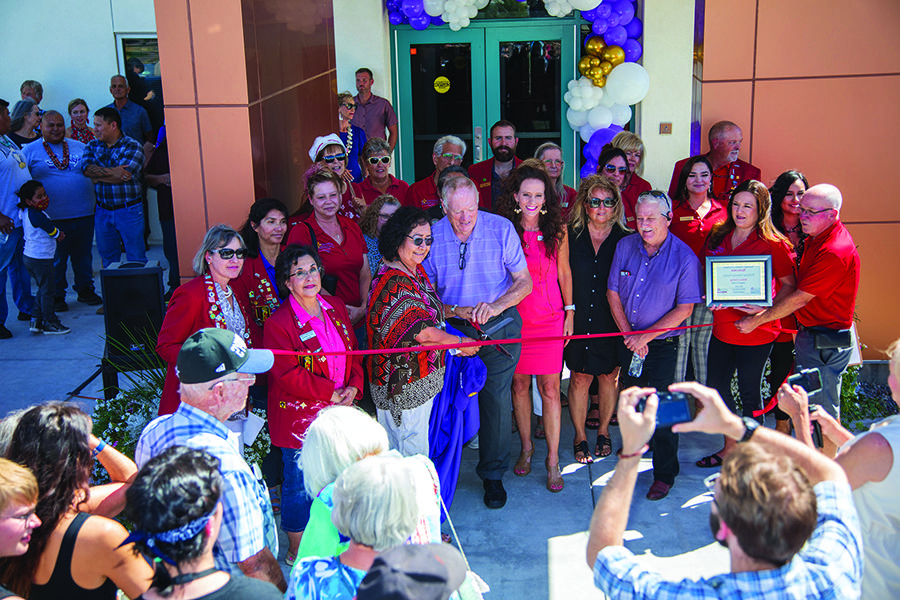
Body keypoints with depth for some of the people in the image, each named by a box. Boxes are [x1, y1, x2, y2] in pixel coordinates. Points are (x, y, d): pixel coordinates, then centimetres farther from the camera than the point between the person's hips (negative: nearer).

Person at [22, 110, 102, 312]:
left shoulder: (80, 147, 12)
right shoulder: (30, 151, 2)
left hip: (84, 214, 3)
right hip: (52, 218, -3)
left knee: (84, 255, 12)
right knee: (55, 259, 3)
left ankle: (85, 289, 27)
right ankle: (56, 295, 17)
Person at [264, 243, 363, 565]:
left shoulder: (336, 308, 6)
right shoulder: (279, 322, -15)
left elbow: (353, 352, 10)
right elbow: (288, 375, -19)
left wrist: (353, 387, -7)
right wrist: (331, 393, -18)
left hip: (338, 412, 6)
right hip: (299, 417, -6)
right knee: (301, 484, 5)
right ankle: (297, 551, 24)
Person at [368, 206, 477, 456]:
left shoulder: (417, 271, 8)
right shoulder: (393, 283, -23)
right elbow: (421, 331, -24)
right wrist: (460, 342, -10)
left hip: (423, 377, 10)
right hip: (405, 383, -10)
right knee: (413, 456, 0)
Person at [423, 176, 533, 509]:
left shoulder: (501, 228, -8)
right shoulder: (432, 236, -5)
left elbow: (524, 282, -4)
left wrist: (495, 307, -21)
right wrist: (453, 311, -18)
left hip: (499, 326, -1)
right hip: (453, 329, 1)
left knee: (496, 400, 0)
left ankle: (492, 475, 18)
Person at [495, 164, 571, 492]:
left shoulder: (557, 230, 2)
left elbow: (564, 272, 10)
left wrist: (570, 311, 9)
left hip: (550, 318, 0)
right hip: (514, 317, 0)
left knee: (549, 387, -1)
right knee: (520, 383, 9)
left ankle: (553, 460, 6)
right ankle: (526, 446, 27)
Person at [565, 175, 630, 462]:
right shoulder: (570, 236, -1)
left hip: (612, 322, 0)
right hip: (578, 321, 0)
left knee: (608, 376, 10)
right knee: (580, 377, 4)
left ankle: (603, 432, 31)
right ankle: (580, 438, 20)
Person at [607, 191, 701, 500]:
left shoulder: (684, 257, -13)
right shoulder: (625, 246, -1)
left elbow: (684, 309, -12)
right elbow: (613, 292, 3)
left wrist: (645, 337, -14)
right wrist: (628, 334, -5)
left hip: (662, 344, -4)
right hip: (628, 340, 4)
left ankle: (665, 475, 13)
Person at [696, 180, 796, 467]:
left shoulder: (773, 243, -10)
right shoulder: (718, 237, 6)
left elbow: (789, 284, -5)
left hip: (756, 332, -6)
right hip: (722, 327, 6)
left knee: (749, 392, 4)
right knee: (717, 386, 13)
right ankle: (730, 448, 32)